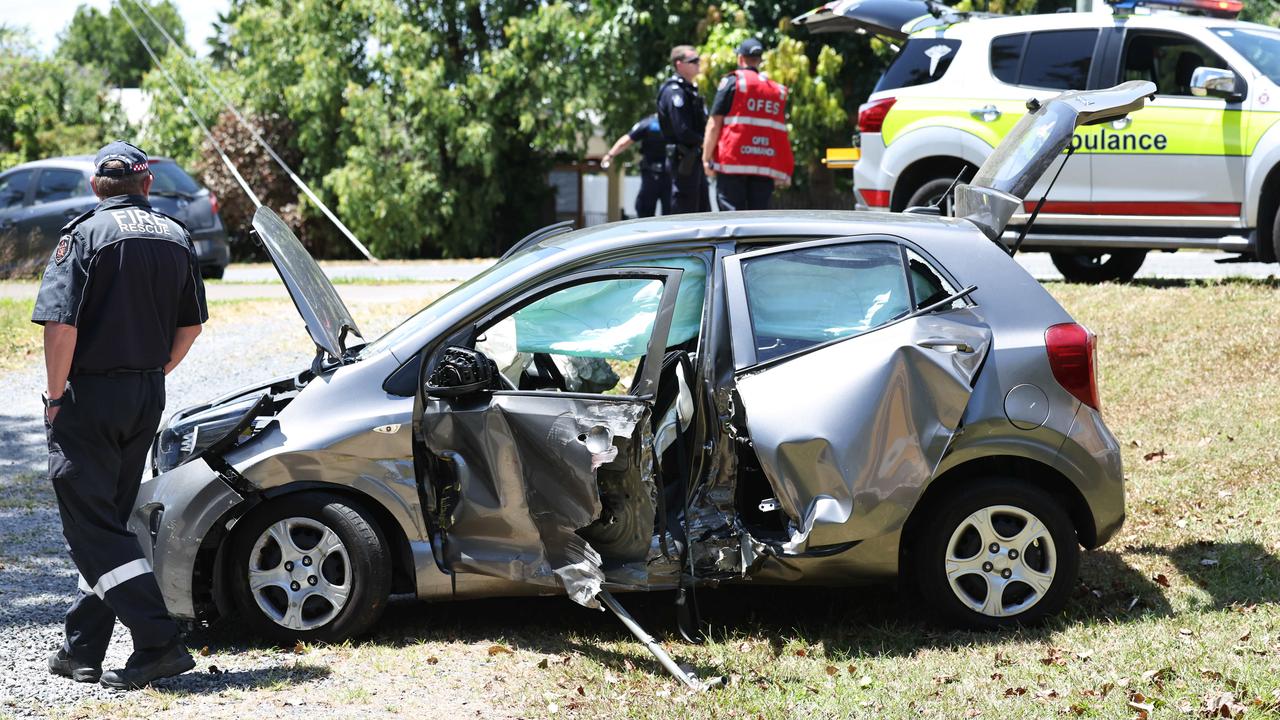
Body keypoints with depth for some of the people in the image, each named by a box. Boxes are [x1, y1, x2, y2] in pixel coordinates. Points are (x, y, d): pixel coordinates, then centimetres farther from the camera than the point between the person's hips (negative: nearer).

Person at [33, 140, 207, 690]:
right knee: (109, 523, 14)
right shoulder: (175, 238, 8)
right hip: (147, 398, 6)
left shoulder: (86, 234, -11)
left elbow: (61, 325, -18)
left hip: (89, 397, -6)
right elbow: (191, 324, 11)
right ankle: (83, 650, 18)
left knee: (91, 528, -3)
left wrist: (55, 395, -9)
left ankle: (159, 643, -13)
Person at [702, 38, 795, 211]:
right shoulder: (777, 90, 14)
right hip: (766, 166, 4)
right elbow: (781, 131, 12)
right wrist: (784, 172, 12)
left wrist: (706, 158, 0)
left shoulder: (732, 81, 1)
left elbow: (715, 124, -4)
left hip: (733, 163, -4)